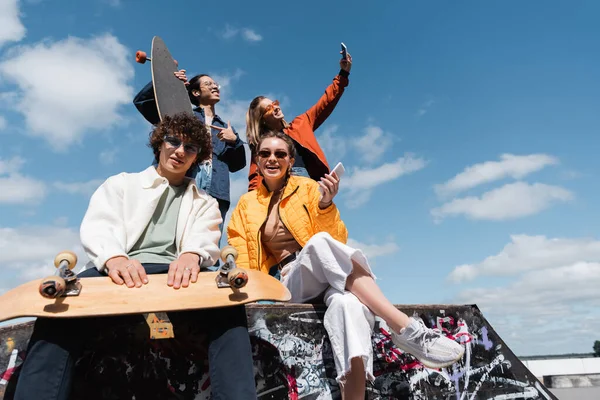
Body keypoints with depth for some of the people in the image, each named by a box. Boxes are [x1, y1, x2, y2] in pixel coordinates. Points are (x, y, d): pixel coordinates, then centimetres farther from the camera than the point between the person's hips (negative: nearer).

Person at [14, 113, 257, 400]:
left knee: (226, 304, -32)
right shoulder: (120, 184, 22)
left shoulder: (204, 203, 24)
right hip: (120, 273, 1)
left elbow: (206, 241, 3)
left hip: (175, 276, 0)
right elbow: (97, 227, 4)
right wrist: (114, 258, -23)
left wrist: (191, 255, -26)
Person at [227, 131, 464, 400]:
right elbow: (240, 257, 11)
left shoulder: (307, 187, 10)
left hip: (333, 277, 1)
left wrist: (326, 205, -14)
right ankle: (407, 328, -42)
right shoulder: (246, 205, 15)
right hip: (288, 282, 0)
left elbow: (338, 240, 4)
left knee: (347, 303, -40)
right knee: (320, 242, -36)